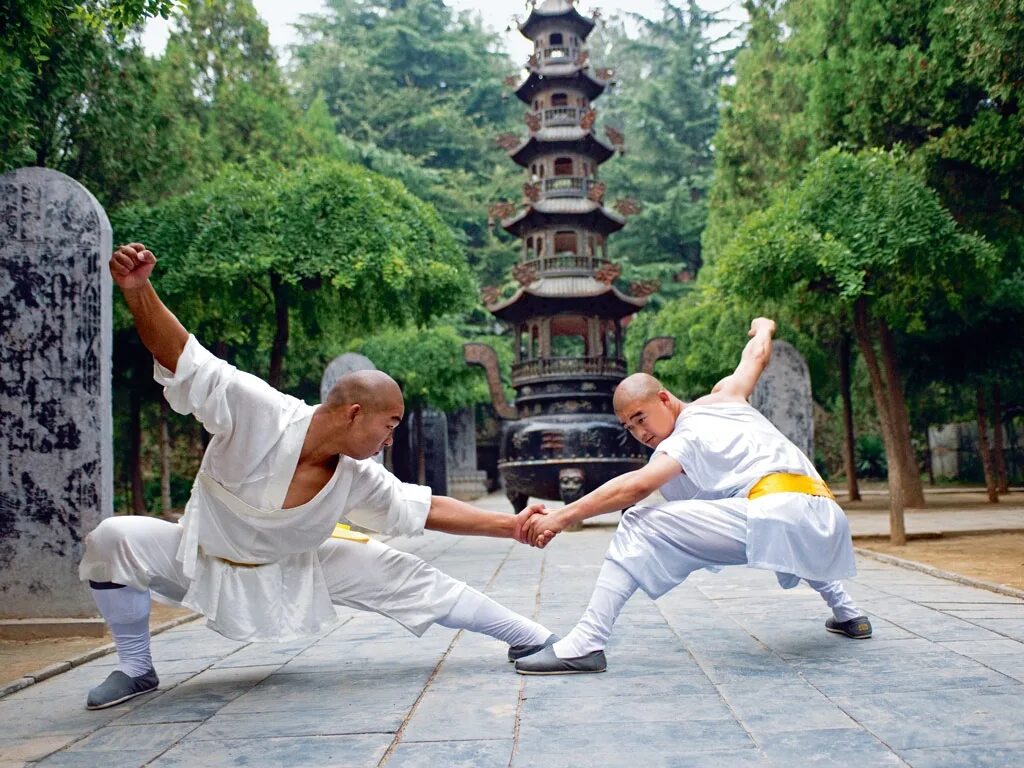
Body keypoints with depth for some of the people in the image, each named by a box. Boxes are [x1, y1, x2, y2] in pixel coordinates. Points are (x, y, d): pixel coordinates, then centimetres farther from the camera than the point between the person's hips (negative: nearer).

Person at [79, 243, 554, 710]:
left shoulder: (357, 479, -18)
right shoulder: (256, 411, -34)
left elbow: (429, 509, -6)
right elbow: (179, 356, -38)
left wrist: (511, 526, -10)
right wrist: (138, 290, -54)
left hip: (290, 570, 3)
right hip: (203, 562, -3)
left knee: (404, 578, -4)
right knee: (114, 540, -31)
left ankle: (532, 638, 12)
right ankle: (136, 670, -7)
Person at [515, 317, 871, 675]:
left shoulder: (683, 440, 7)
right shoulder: (723, 398, 25)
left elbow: (636, 486, -10)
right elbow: (756, 353, 40)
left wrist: (560, 517, -13)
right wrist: (763, 327, 64)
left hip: (775, 516, -8)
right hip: (827, 523, 9)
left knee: (640, 525, -9)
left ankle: (586, 644, -20)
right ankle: (847, 613, 41)